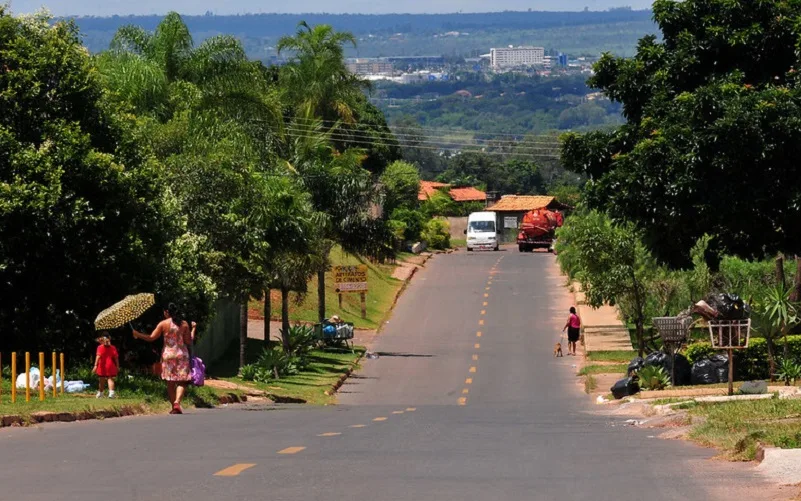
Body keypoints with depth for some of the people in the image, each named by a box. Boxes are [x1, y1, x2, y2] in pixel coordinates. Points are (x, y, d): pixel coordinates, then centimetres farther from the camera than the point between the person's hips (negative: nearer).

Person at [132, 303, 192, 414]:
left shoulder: (163, 324, -4)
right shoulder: (184, 324, 0)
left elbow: (151, 338, -3)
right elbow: (188, 341, 0)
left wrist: (137, 334, 10)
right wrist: (193, 330, 16)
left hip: (168, 355, 0)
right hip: (182, 355, 0)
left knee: (170, 383, 9)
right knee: (181, 382, 0)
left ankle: (174, 406, 10)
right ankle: (177, 402, -22)